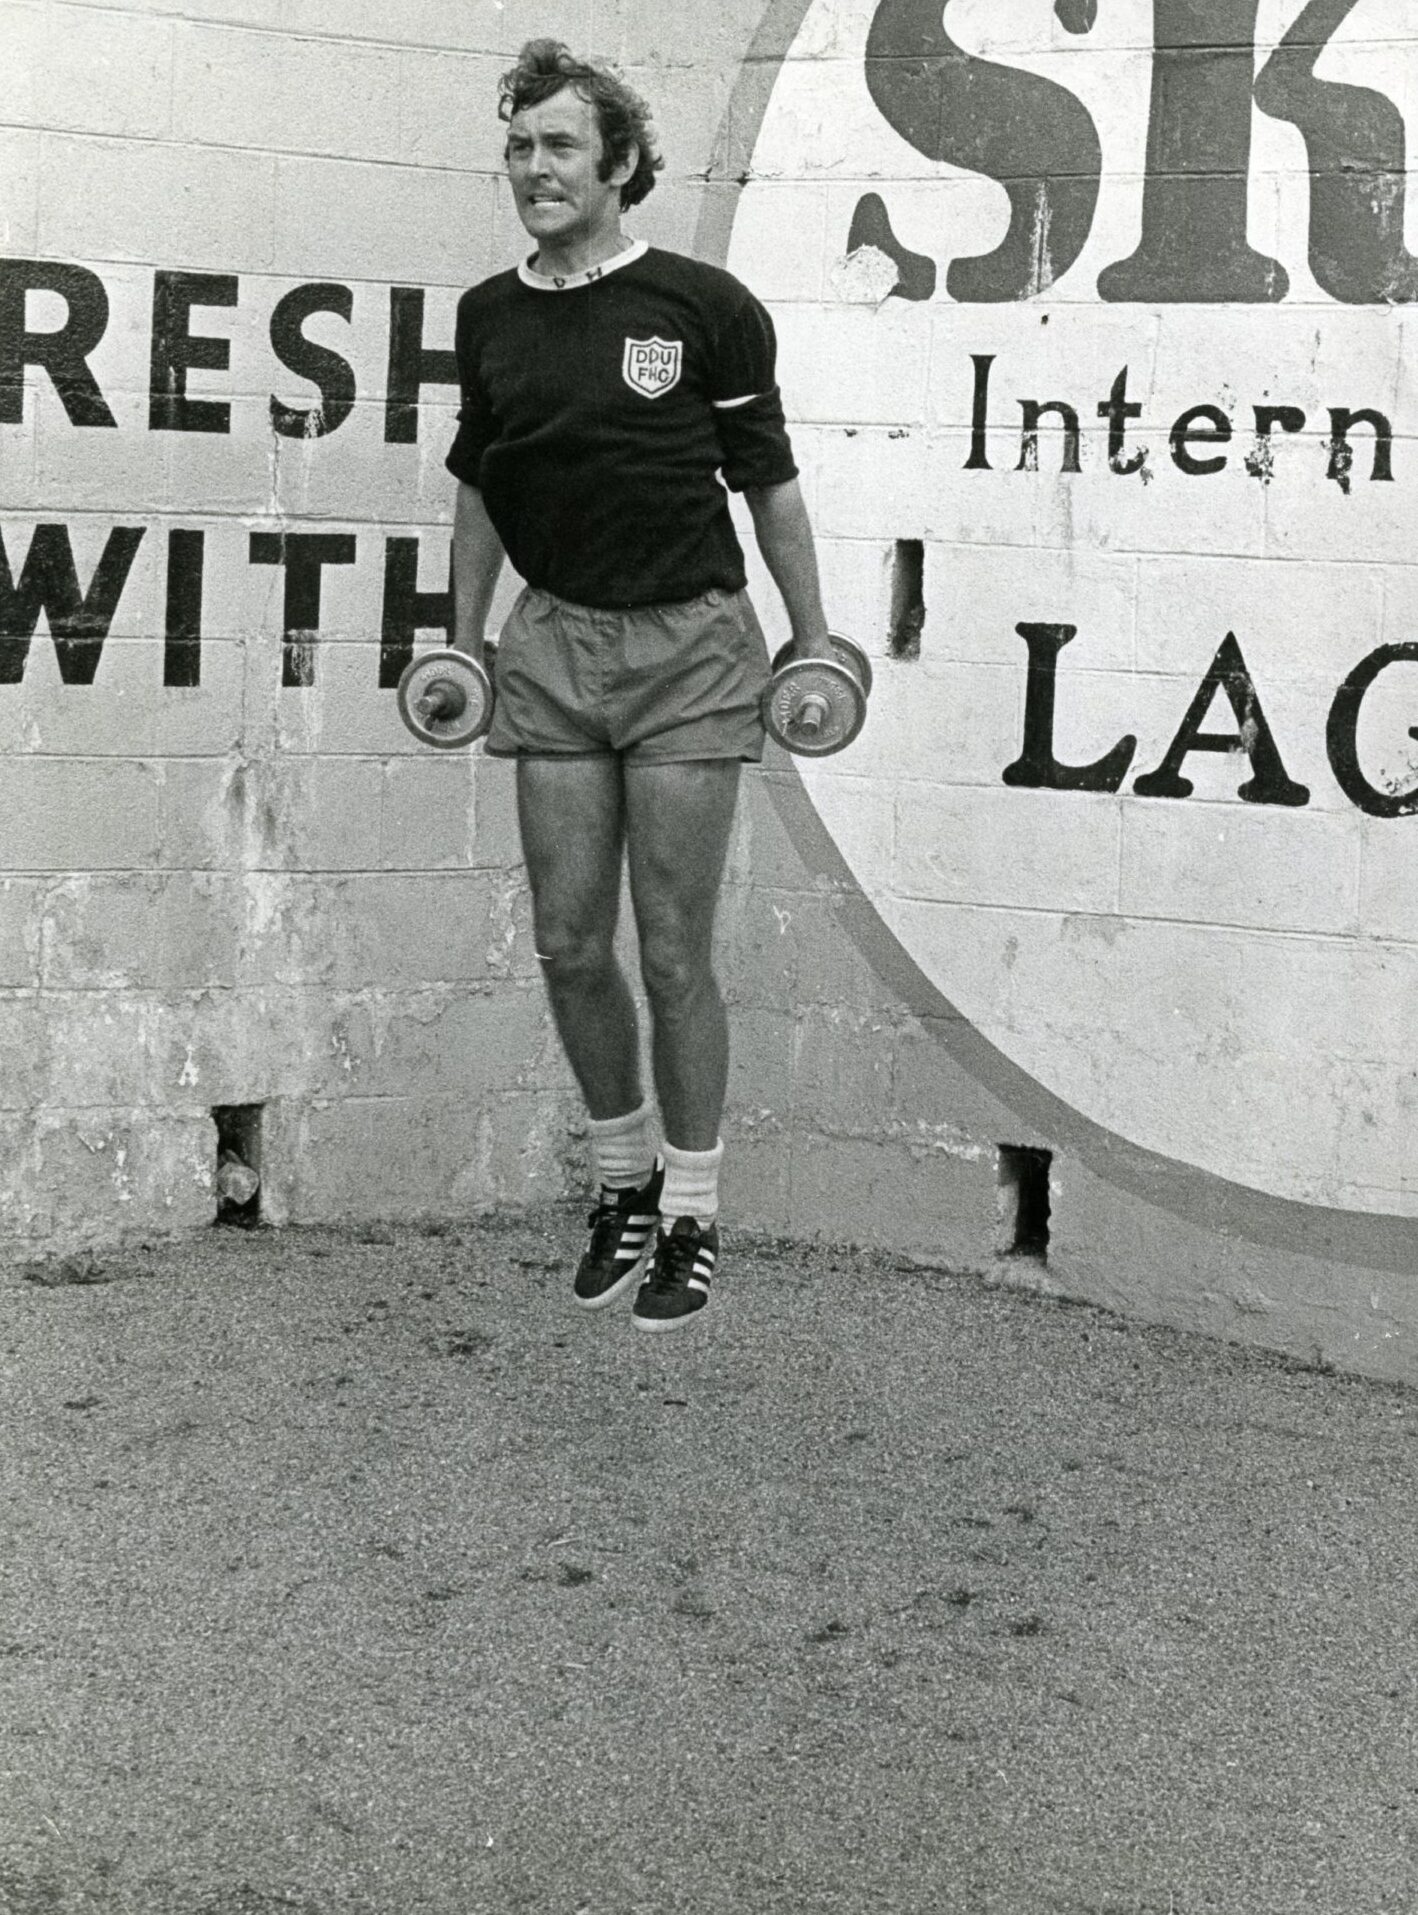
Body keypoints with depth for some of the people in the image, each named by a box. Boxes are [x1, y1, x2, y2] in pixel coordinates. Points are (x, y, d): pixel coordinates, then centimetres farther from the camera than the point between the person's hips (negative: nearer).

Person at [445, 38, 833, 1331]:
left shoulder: (705, 306, -7)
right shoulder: (490, 318, 6)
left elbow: (768, 481, -1)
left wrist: (814, 638, -1)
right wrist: (463, 634, 16)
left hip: (688, 647, -4)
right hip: (555, 645, 4)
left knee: (673, 953, -2)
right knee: (569, 946, 4)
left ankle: (693, 1214, 11)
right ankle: (623, 1177, 24)